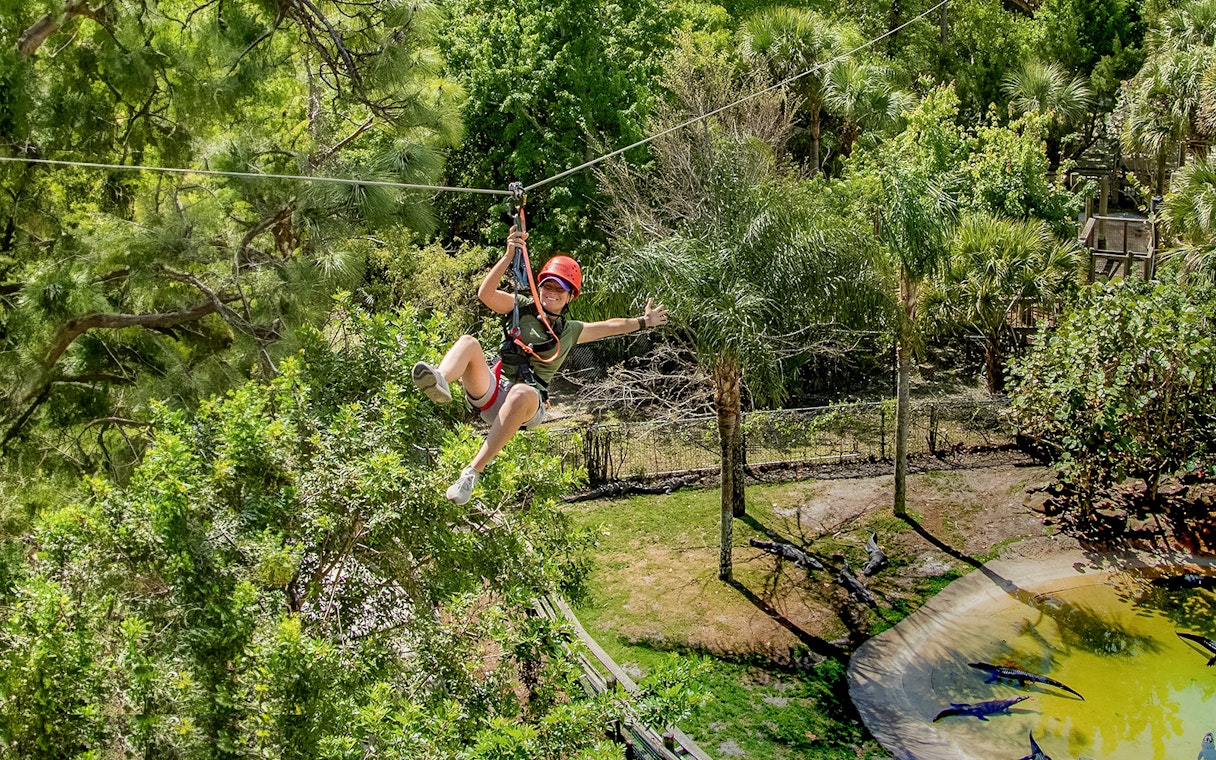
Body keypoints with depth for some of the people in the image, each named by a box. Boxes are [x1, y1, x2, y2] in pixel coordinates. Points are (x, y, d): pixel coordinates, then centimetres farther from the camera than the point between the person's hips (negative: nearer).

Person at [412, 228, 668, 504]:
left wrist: (642, 322, 36)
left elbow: (609, 326, 35)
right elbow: (485, 293, -2)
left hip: (527, 407, 0)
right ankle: (440, 381, -65)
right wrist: (509, 256, -11)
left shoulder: (571, 331, 20)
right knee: (469, 342, -27)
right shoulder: (522, 309, 14)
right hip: (490, 392, 0)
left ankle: (472, 472, -45)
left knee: (524, 392, -41)